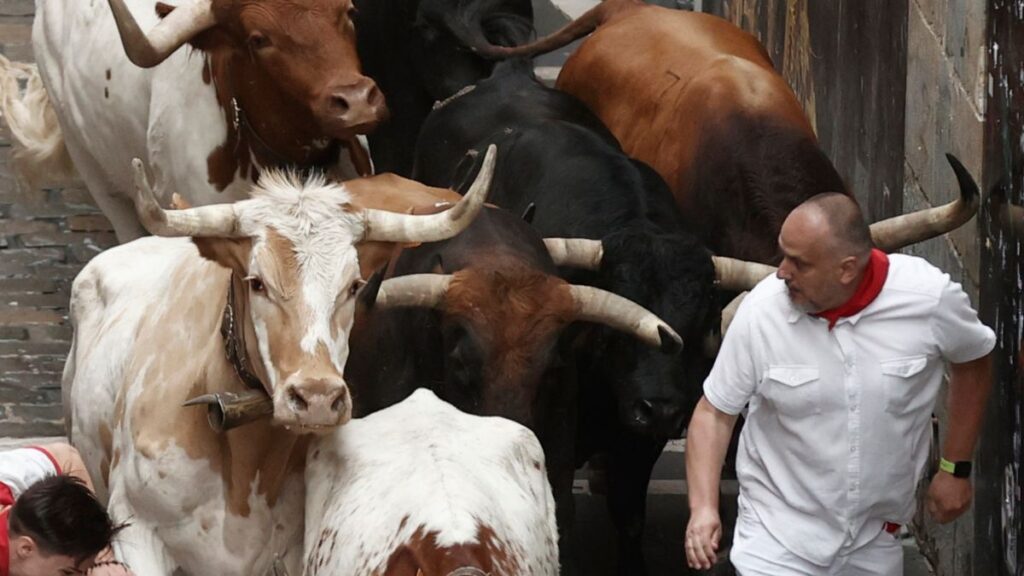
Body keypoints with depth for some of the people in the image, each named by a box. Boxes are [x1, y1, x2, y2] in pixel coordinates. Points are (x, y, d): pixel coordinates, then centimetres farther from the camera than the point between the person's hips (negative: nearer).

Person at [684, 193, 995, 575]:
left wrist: (956, 469, 6)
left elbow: (973, 361, 4)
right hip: (778, 538, -2)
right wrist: (703, 507, -19)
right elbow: (715, 411, -7)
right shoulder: (761, 311, -18)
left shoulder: (930, 298, -16)